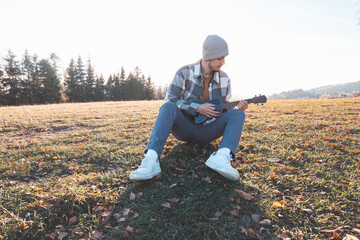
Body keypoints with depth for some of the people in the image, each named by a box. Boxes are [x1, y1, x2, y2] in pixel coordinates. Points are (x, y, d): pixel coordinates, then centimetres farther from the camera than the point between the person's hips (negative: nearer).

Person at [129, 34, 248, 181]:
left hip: (206, 132, 3)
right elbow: (170, 100, -10)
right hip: (184, 127, -2)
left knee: (237, 114, -18)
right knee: (168, 107, -32)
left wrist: (238, 108, -11)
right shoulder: (185, 73, -6)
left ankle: (222, 157, -43)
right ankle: (151, 160, -47)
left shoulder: (224, 79, 4)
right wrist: (197, 108, -19)